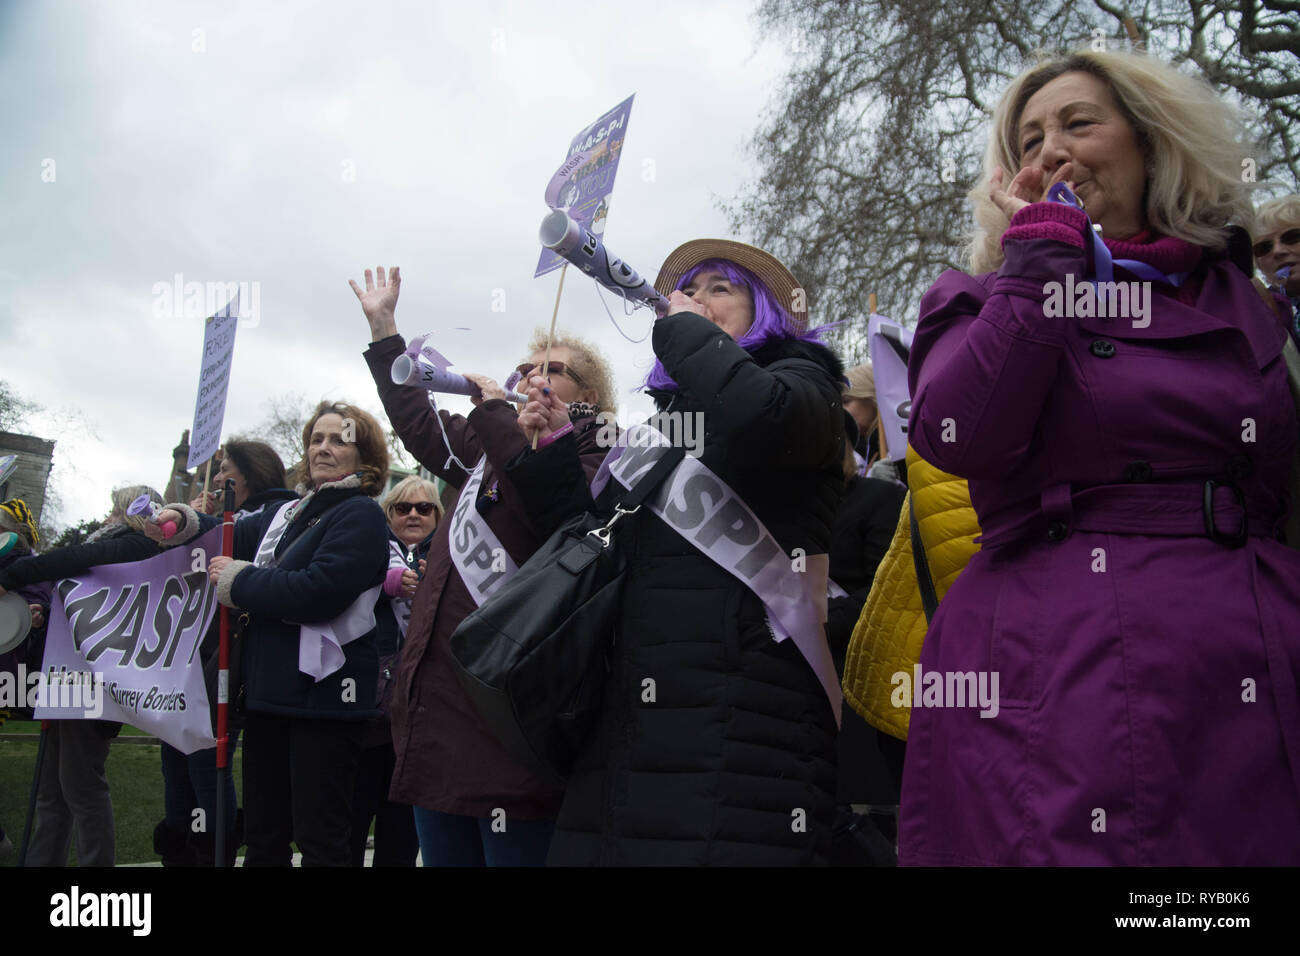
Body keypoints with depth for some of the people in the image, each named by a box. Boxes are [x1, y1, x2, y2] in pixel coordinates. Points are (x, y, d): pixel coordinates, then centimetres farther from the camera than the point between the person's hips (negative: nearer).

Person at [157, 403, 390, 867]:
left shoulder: (360, 516, -10)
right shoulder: (289, 512, 16)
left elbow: (318, 590, -22)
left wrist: (237, 580, -11)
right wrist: (187, 522, 5)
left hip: (323, 694, -8)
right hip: (269, 690, 8)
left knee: (320, 838, -1)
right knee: (263, 836, 18)